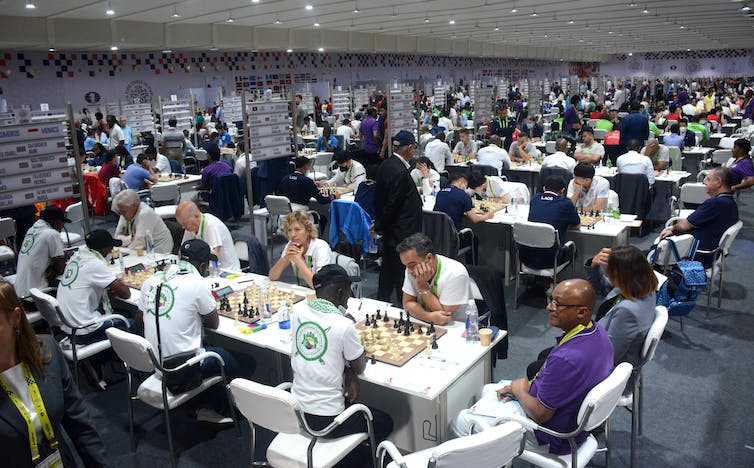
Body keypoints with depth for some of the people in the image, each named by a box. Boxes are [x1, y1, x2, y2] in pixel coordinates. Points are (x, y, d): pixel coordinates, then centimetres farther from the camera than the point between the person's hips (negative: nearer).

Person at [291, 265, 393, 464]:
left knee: (349, 402, 34)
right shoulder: (343, 325, -22)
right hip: (325, 420, -6)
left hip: (295, 413, 7)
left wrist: (348, 373, -1)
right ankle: (348, 462, 15)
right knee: (384, 423, 17)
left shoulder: (298, 314, -3)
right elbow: (360, 367, -7)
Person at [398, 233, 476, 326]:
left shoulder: (455, 274, -22)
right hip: (428, 324, 3)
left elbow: (444, 313, -18)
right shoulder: (412, 268, -7)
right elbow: (408, 302, -5)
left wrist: (423, 286, -21)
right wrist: (430, 316, -22)